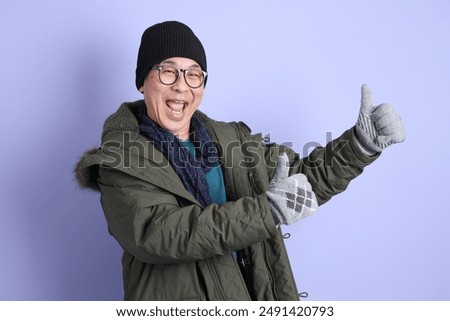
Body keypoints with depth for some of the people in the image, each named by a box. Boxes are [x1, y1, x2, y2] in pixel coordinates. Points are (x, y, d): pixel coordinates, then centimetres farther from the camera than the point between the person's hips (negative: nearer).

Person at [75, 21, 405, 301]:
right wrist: (268, 210, -31)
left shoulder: (232, 139, 4)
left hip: (252, 295, 5)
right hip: (176, 302, -4)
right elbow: (155, 232, -26)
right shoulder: (120, 161, -11)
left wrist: (361, 141, -4)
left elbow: (303, 178, 10)